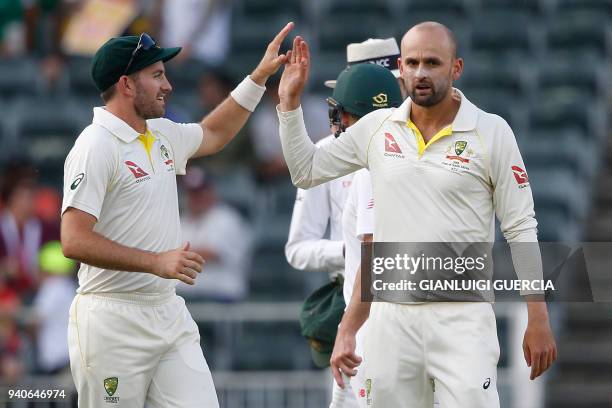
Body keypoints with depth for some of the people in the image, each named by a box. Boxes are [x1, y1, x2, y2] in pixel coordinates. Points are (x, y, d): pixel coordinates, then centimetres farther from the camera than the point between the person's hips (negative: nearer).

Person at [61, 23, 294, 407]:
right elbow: (75, 241, -21)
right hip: (114, 321, -8)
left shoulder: (163, 135, 14)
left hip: (170, 314, 8)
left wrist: (259, 76, 31)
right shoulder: (96, 146, -13)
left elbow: (213, 135, 37)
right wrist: (157, 262, -26)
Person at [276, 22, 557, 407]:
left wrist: (538, 321, -4)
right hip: (390, 314, 4)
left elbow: (521, 230, -2)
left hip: (461, 317, -4)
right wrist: (290, 101, 9)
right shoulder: (376, 127, 6)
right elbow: (306, 171, 18)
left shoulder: (491, 132, -4)